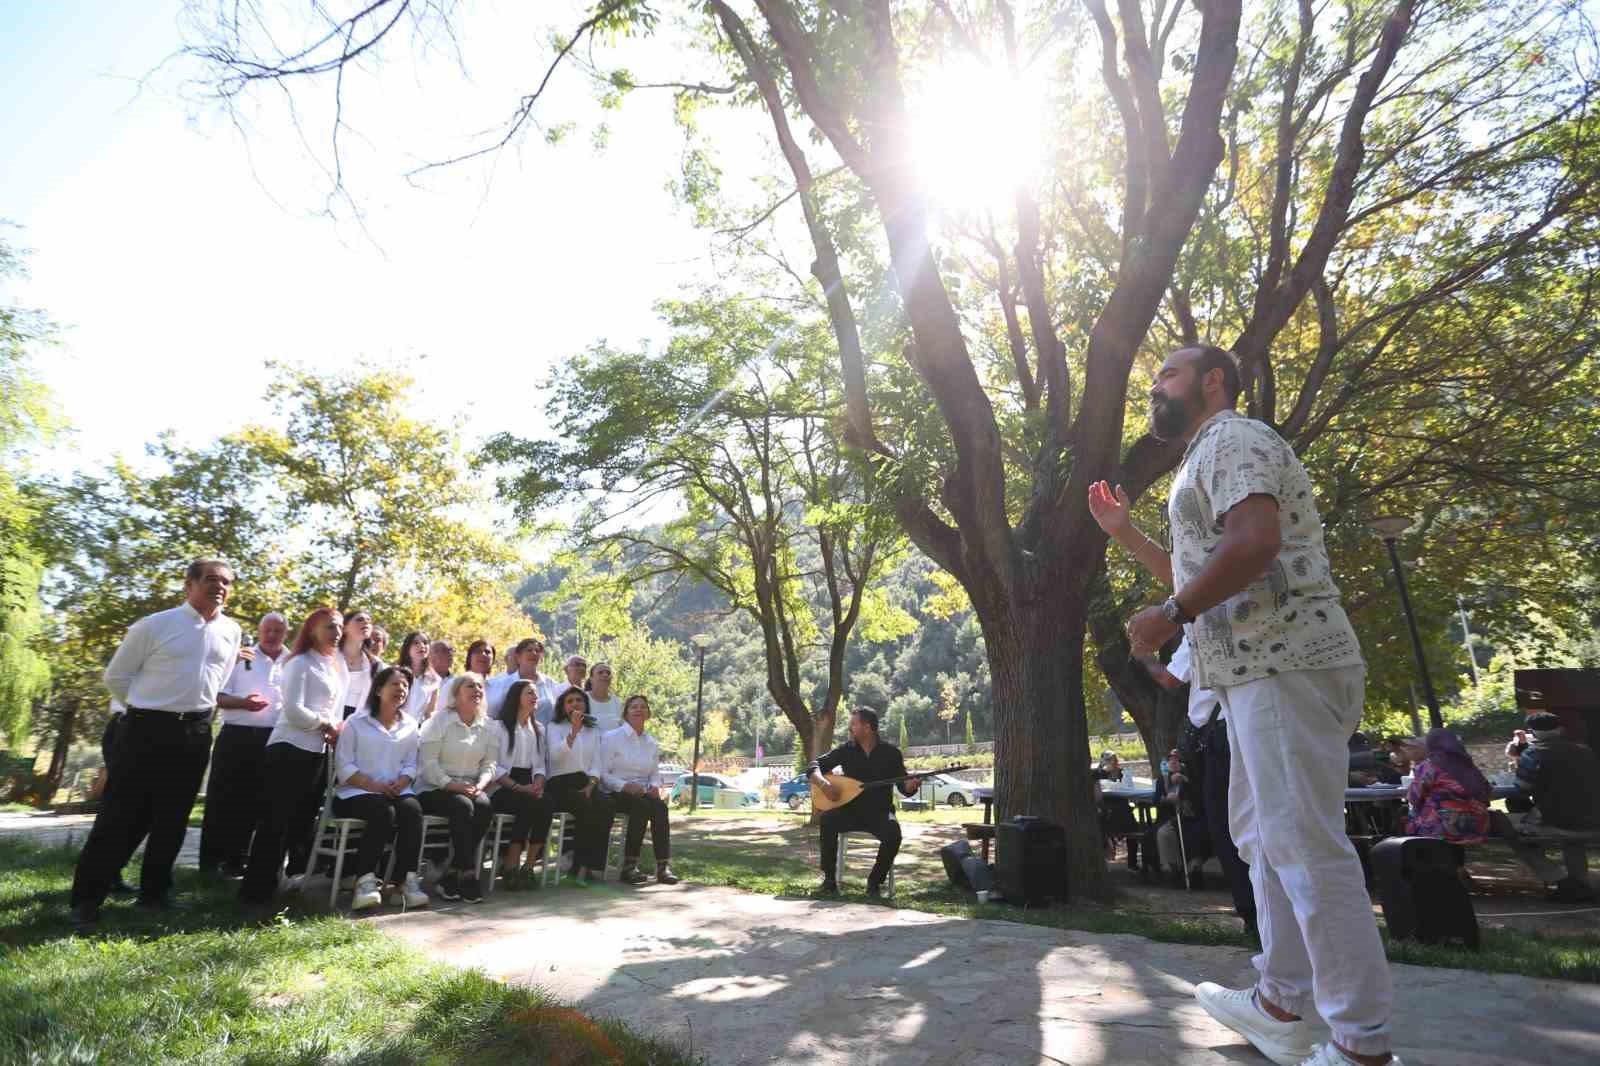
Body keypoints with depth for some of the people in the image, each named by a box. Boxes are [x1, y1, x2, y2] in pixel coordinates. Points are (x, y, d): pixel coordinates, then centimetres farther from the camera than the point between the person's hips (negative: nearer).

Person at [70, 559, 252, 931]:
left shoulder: (232, 632, 8)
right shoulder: (155, 625, -6)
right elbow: (116, 677, 3)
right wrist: (147, 708, 2)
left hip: (195, 734, 4)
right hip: (147, 729, -4)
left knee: (173, 818, 13)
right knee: (120, 815, 1)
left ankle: (155, 890, 27)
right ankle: (86, 898, 14)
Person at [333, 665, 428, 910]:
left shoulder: (410, 725, 17)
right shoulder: (356, 722, 6)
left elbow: (411, 765, 12)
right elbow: (343, 765, -3)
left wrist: (401, 783, -10)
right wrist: (373, 785, -15)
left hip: (397, 791, 3)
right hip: (357, 792, -3)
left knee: (412, 809, -30)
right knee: (384, 813, -34)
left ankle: (407, 880, -30)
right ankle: (365, 881, -29)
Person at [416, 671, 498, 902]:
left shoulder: (487, 725, 11)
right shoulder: (439, 720, -3)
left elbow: (489, 764, 10)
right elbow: (428, 763, -10)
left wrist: (480, 784, -12)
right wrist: (452, 785, -21)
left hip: (470, 787, 4)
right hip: (436, 788, -4)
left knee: (485, 805, -27)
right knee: (463, 806, -33)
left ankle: (452, 874, -18)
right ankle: (468, 874, -24)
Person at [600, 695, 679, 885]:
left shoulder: (652, 743, 16)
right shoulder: (612, 737, 0)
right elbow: (603, 774, -6)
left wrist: (655, 786, -4)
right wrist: (625, 785, -22)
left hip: (643, 793, 4)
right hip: (616, 794, -4)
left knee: (660, 806, -29)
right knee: (642, 806, -35)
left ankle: (663, 866, -30)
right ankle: (629, 866, -30)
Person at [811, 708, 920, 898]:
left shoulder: (891, 752, 0)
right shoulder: (846, 750, 3)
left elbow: (904, 787, -1)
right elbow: (815, 766, 3)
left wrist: (912, 785, -25)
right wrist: (824, 783, -19)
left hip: (879, 812, -1)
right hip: (850, 810, 1)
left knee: (893, 832, -33)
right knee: (827, 819, -29)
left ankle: (875, 881, -10)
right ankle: (829, 878, -15)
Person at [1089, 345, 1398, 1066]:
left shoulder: (1232, 439, -6)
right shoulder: (1210, 459, 26)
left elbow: (1254, 542, -24)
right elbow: (1197, 574, 31)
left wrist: (1170, 616, -17)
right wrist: (1122, 532, 27)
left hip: (1283, 664, -11)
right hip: (1258, 670, 11)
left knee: (1304, 844, -8)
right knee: (1265, 838, 14)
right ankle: (1278, 1003, 25)